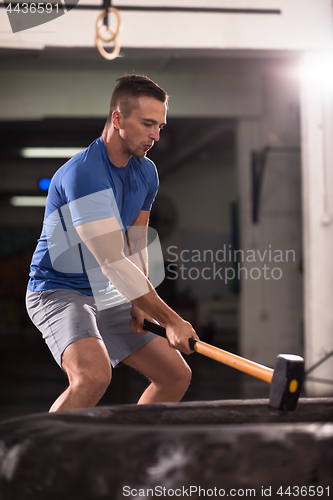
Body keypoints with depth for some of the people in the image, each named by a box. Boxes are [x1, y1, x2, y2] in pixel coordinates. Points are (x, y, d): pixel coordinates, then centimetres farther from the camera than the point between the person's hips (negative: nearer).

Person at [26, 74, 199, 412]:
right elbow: (113, 263, -28)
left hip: (110, 298, 9)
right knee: (94, 375, -35)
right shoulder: (82, 174, -25)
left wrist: (140, 304, 0)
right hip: (58, 292, -9)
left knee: (177, 375, 6)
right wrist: (169, 319, -24)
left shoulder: (146, 172, 4)